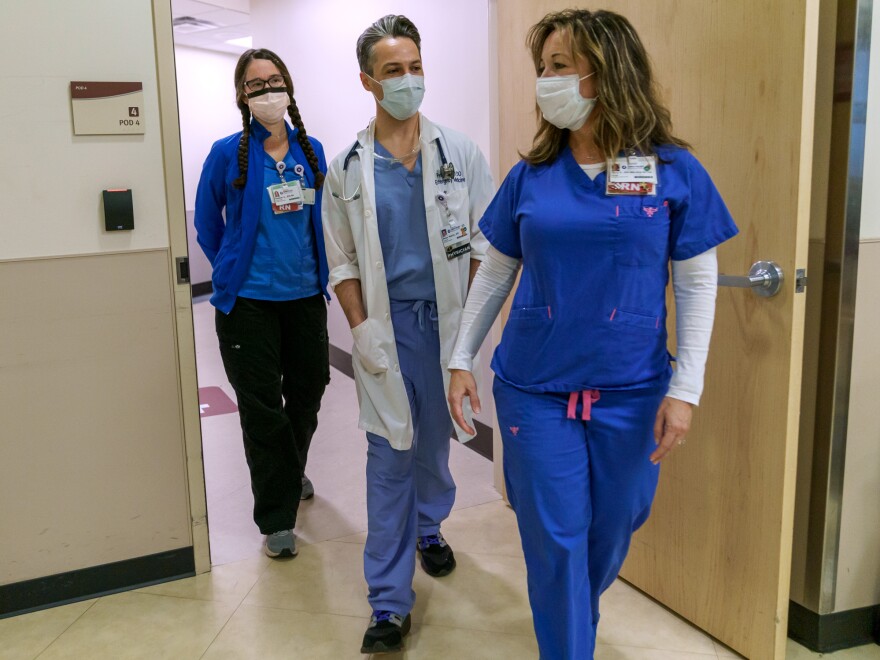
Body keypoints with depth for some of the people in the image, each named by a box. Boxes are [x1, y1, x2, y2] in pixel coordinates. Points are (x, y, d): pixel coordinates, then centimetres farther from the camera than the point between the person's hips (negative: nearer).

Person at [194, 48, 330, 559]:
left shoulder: (311, 150, 4)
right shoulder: (228, 154, -7)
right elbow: (208, 224, 4)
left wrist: (319, 271, 14)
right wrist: (234, 270, 8)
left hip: (305, 294, 4)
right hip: (249, 301, -4)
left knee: (307, 393, 16)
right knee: (263, 407, 2)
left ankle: (291, 474, 43)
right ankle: (277, 517, 14)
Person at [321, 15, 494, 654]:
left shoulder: (459, 152, 1)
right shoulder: (348, 168, 2)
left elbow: (486, 239, 3)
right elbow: (341, 259, 6)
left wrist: (473, 314, -5)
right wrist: (360, 325, -5)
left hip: (445, 320, 1)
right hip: (386, 326, -1)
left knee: (436, 440, 15)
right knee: (389, 456, 0)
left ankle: (429, 529, 44)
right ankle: (390, 603, 8)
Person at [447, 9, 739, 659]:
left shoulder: (674, 171, -5)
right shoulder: (530, 176, 1)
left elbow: (698, 286, -3)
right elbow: (495, 273, 8)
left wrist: (685, 390, -7)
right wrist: (462, 359, 6)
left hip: (630, 392, 0)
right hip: (534, 390, 1)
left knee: (612, 528, 15)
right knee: (554, 537, 4)